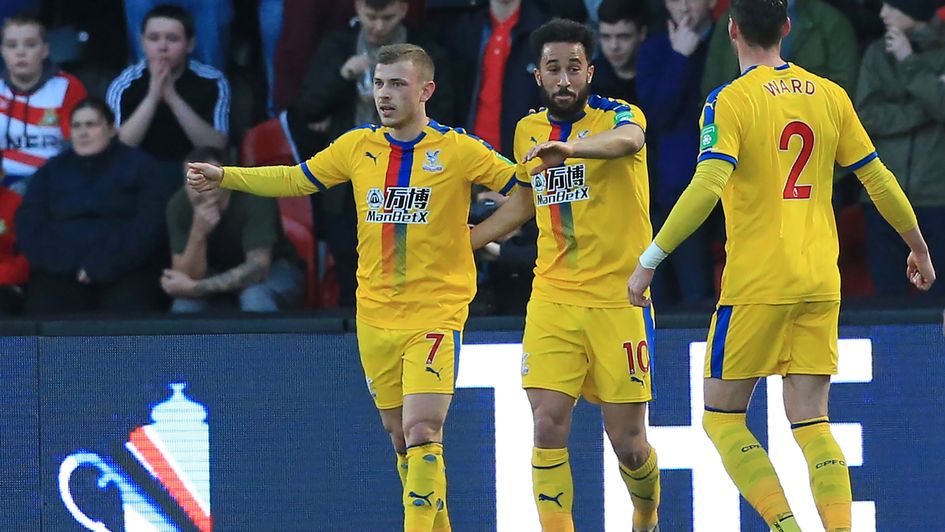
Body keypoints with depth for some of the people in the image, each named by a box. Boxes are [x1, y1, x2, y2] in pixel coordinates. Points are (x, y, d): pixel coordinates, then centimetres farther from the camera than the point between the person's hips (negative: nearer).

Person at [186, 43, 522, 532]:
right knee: (400, 436, 10)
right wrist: (224, 176, 12)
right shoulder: (358, 146, 5)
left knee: (421, 431, -16)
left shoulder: (458, 150, -8)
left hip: (435, 314, -5)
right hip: (375, 316, 5)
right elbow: (296, 180, 16)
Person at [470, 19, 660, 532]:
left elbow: (628, 141, -34)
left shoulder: (617, 115, -7)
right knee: (549, 427, -11)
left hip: (619, 301, -4)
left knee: (627, 442, 1)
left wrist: (569, 148, -53)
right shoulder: (529, 130, 10)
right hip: (552, 300, 4)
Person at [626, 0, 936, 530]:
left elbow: (706, 188, -20)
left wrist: (650, 260, -18)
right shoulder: (829, 95, 7)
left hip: (757, 284, -5)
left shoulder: (731, 101, -8)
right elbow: (879, 180, 11)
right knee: (812, 422, 6)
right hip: (820, 284, 5)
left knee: (723, 415, 6)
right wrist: (919, 247, 25)